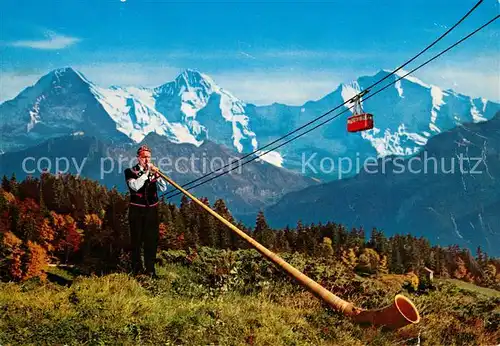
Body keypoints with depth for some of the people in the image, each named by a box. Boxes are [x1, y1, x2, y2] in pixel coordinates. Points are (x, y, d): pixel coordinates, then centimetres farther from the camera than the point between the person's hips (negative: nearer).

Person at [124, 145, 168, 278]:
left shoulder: (154, 171, 7)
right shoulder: (130, 172, -2)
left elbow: (164, 188, -4)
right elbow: (135, 186, -20)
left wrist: (157, 175, -19)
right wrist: (146, 173, -20)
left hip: (152, 209, 3)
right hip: (137, 210, -3)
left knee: (152, 240, 3)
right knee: (137, 240, 1)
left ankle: (150, 270, 11)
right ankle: (137, 269, 12)